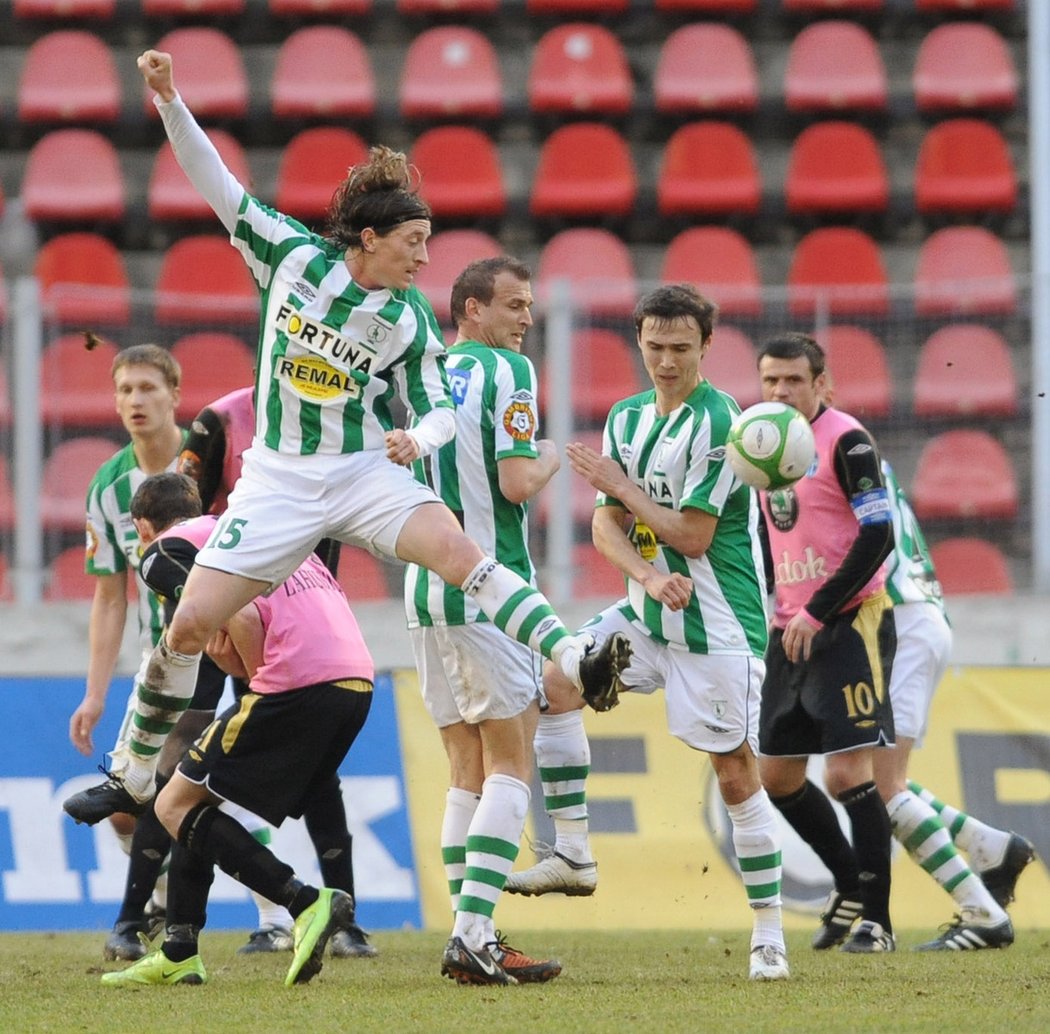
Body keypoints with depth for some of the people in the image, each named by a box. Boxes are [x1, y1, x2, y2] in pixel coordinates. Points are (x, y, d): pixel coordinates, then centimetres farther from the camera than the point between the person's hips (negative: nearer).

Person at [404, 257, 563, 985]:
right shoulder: (506, 373, -8)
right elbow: (517, 482, -16)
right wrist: (550, 458, 5)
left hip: (428, 589, 7)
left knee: (468, 772, 10)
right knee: (511, 764, -5)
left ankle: (473, 938, 7)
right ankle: (473, 935, -16)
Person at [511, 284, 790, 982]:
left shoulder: (718, 422, -15)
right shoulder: (627, 419, 9)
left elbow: (693, 536, -18)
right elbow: (606, 526, 3)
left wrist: (622, 486, -9)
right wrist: (647, 575, -16)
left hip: (718, 625, -8)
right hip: (647, 611, 8)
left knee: (736, 771, -6)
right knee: (551, 683, -2)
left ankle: (770, 936, 1)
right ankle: (573, 858, 4)